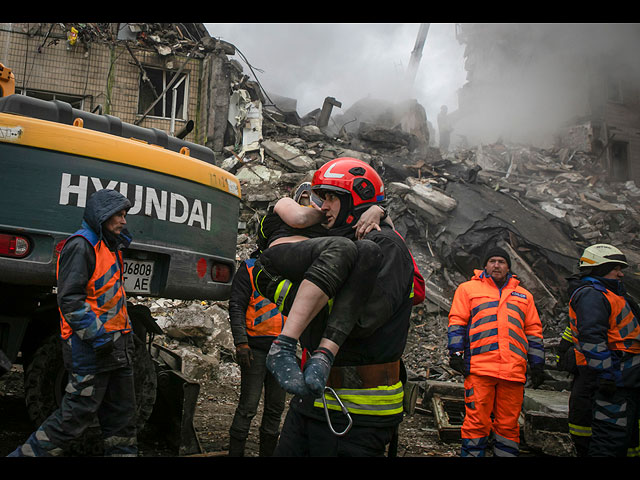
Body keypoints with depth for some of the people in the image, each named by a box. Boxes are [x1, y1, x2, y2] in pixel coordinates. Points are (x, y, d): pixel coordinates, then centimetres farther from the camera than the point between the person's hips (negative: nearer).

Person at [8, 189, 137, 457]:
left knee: (122, 415, 11)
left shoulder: (110, 247, 19)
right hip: (90, 349, -9)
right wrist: (96, 335, -22)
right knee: (76, 415, -5)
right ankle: (27, 454, 9)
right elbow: (69, 299, -18)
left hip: (117, 347, 9)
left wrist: (126, 332, 18)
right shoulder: (81, 245, -10)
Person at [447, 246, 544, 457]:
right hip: (479, 368, -3)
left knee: (508, 424, 6)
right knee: (477, 422, -4)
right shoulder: (468, 289, 13)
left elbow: (533, 331, 21)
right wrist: (455, 353, -3)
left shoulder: (523, 296, 22)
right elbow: (457, 323, 7)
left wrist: (537, 366, 15)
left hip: (513, 369, 3)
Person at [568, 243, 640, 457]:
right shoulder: (591, 295, -12)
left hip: (622, 381, 11)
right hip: (614, 382, -11)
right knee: (610, 437, -12)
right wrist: (607, 374, -27)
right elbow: (592, 339, -23)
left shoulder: (604, 294, 24)